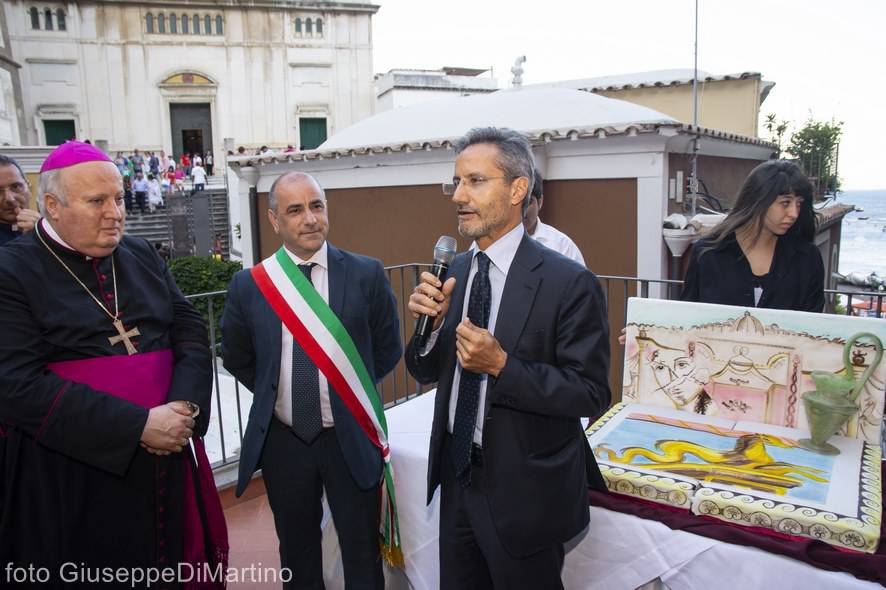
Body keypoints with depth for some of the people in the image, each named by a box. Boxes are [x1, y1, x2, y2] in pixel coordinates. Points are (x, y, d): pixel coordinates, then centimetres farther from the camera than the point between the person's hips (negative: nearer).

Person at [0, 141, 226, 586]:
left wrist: (184, 405, -12)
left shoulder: (142, 256, 8)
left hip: (167, 458, 5)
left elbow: (190, 329, 6)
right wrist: (137, 426, -21)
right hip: (73, 474, -4)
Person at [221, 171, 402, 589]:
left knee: (363, 555, 15)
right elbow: (237, 357, 10)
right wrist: (272, 394, 5)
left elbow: (388, 350, 2)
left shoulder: (367, 275, -9)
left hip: (351, 439, -1)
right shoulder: (248, 285, -5)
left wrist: (351, 391, 3)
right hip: (283, 440, 2)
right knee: (297, 554, 22)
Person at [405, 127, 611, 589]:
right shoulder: (455, 271, 1)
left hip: (525, 492, -5)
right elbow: (427, 372, 5)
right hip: (457, 475, 6)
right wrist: (428, 323, -15)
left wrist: (502, 366, -28)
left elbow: (592, 394, -17)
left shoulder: (570, 283, -18)